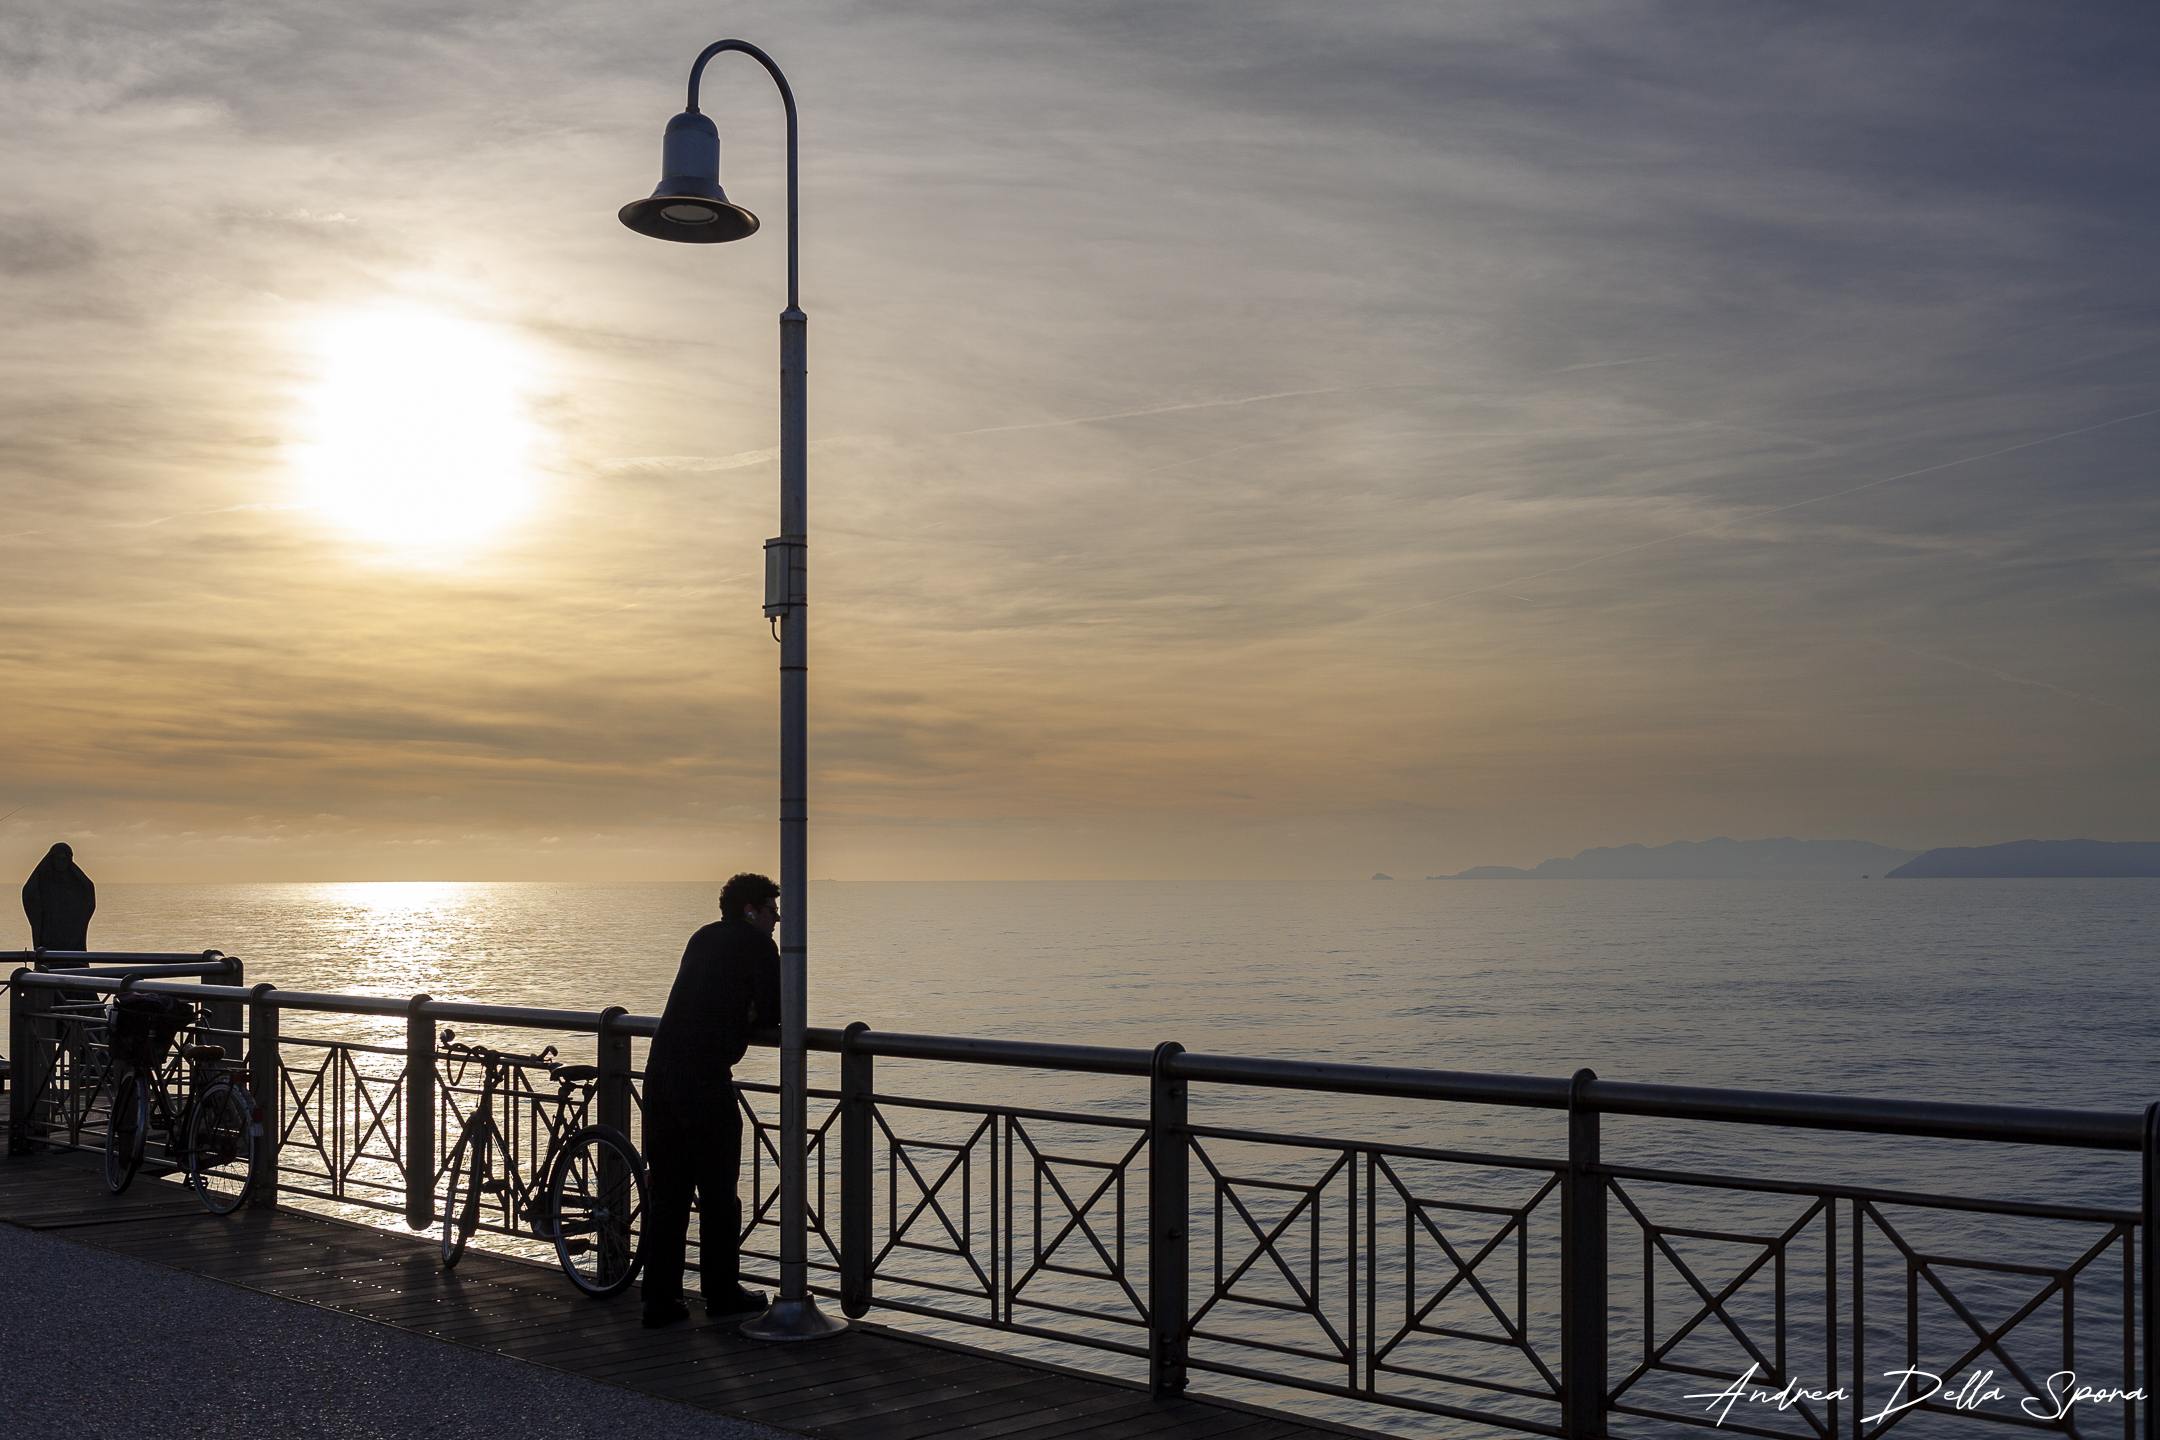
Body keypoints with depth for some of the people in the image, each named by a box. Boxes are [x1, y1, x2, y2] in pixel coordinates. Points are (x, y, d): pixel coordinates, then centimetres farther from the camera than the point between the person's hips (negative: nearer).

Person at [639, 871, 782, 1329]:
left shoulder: (704, 938, 20)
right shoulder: (756, 943, -2)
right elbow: (774, 1012, -6)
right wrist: (752, 1016, 14)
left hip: (660, 1072, 7)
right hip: (706, 1080, -7)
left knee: (667, 1191, 11)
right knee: (718, 1193, 6)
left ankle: (659, 1300, 13)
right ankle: (722, 1295, 15)